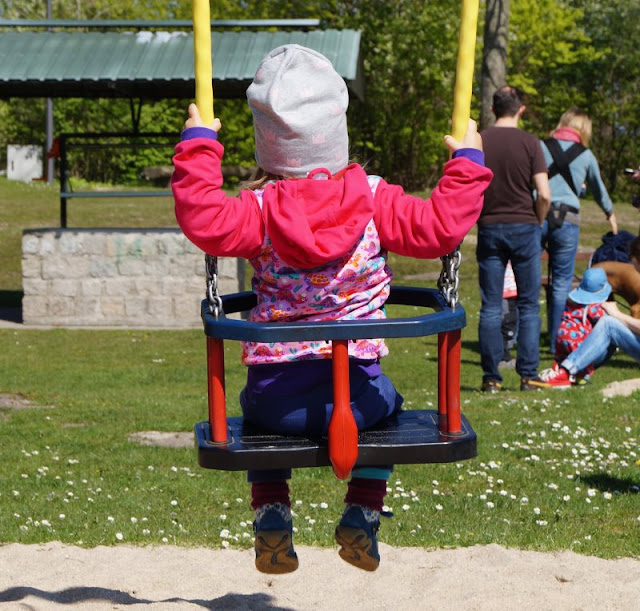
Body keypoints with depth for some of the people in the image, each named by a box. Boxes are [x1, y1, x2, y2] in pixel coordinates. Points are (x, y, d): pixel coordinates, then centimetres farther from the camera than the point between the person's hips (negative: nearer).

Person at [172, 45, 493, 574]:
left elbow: (205, 221, -23)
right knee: (386, 403, 36)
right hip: (355, 389, 0)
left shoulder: (261, 208, -9)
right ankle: (362, 517, 25)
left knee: (257, 408, 37)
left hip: (278, 394, 0)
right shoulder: (374, 200, -6)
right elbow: (440, 228, -7)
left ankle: (271, 512, 21)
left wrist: (198, 148, -13)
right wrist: (467, 164, 6)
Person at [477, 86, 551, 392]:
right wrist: (537, 223, 7)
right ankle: (528, 375, 4)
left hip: (489, 229, 2)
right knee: (528, 306, 6)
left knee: (490, 307, 5)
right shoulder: (530, 143, -6)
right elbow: (543, 194, -11)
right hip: (524, 228, -2)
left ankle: (491, 377, 4)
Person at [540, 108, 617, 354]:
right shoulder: (586, 155, 11)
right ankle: (557, 342, 12)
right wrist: (610, 213, 45)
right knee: (561, 284, 9)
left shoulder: (541, 147, 8)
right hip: (567, 221, 0)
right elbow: (598, 188, 27)